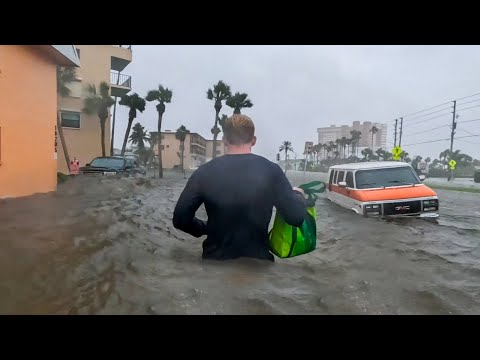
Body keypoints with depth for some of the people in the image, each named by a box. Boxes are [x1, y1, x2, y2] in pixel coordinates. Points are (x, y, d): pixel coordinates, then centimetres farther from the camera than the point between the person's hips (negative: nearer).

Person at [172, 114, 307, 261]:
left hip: (216, 261, 1)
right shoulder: (271, 170, -12)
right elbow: (296, 217, -10)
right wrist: (298, 194, 10)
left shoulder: (204, 172, -11)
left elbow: (180, 219, -8)